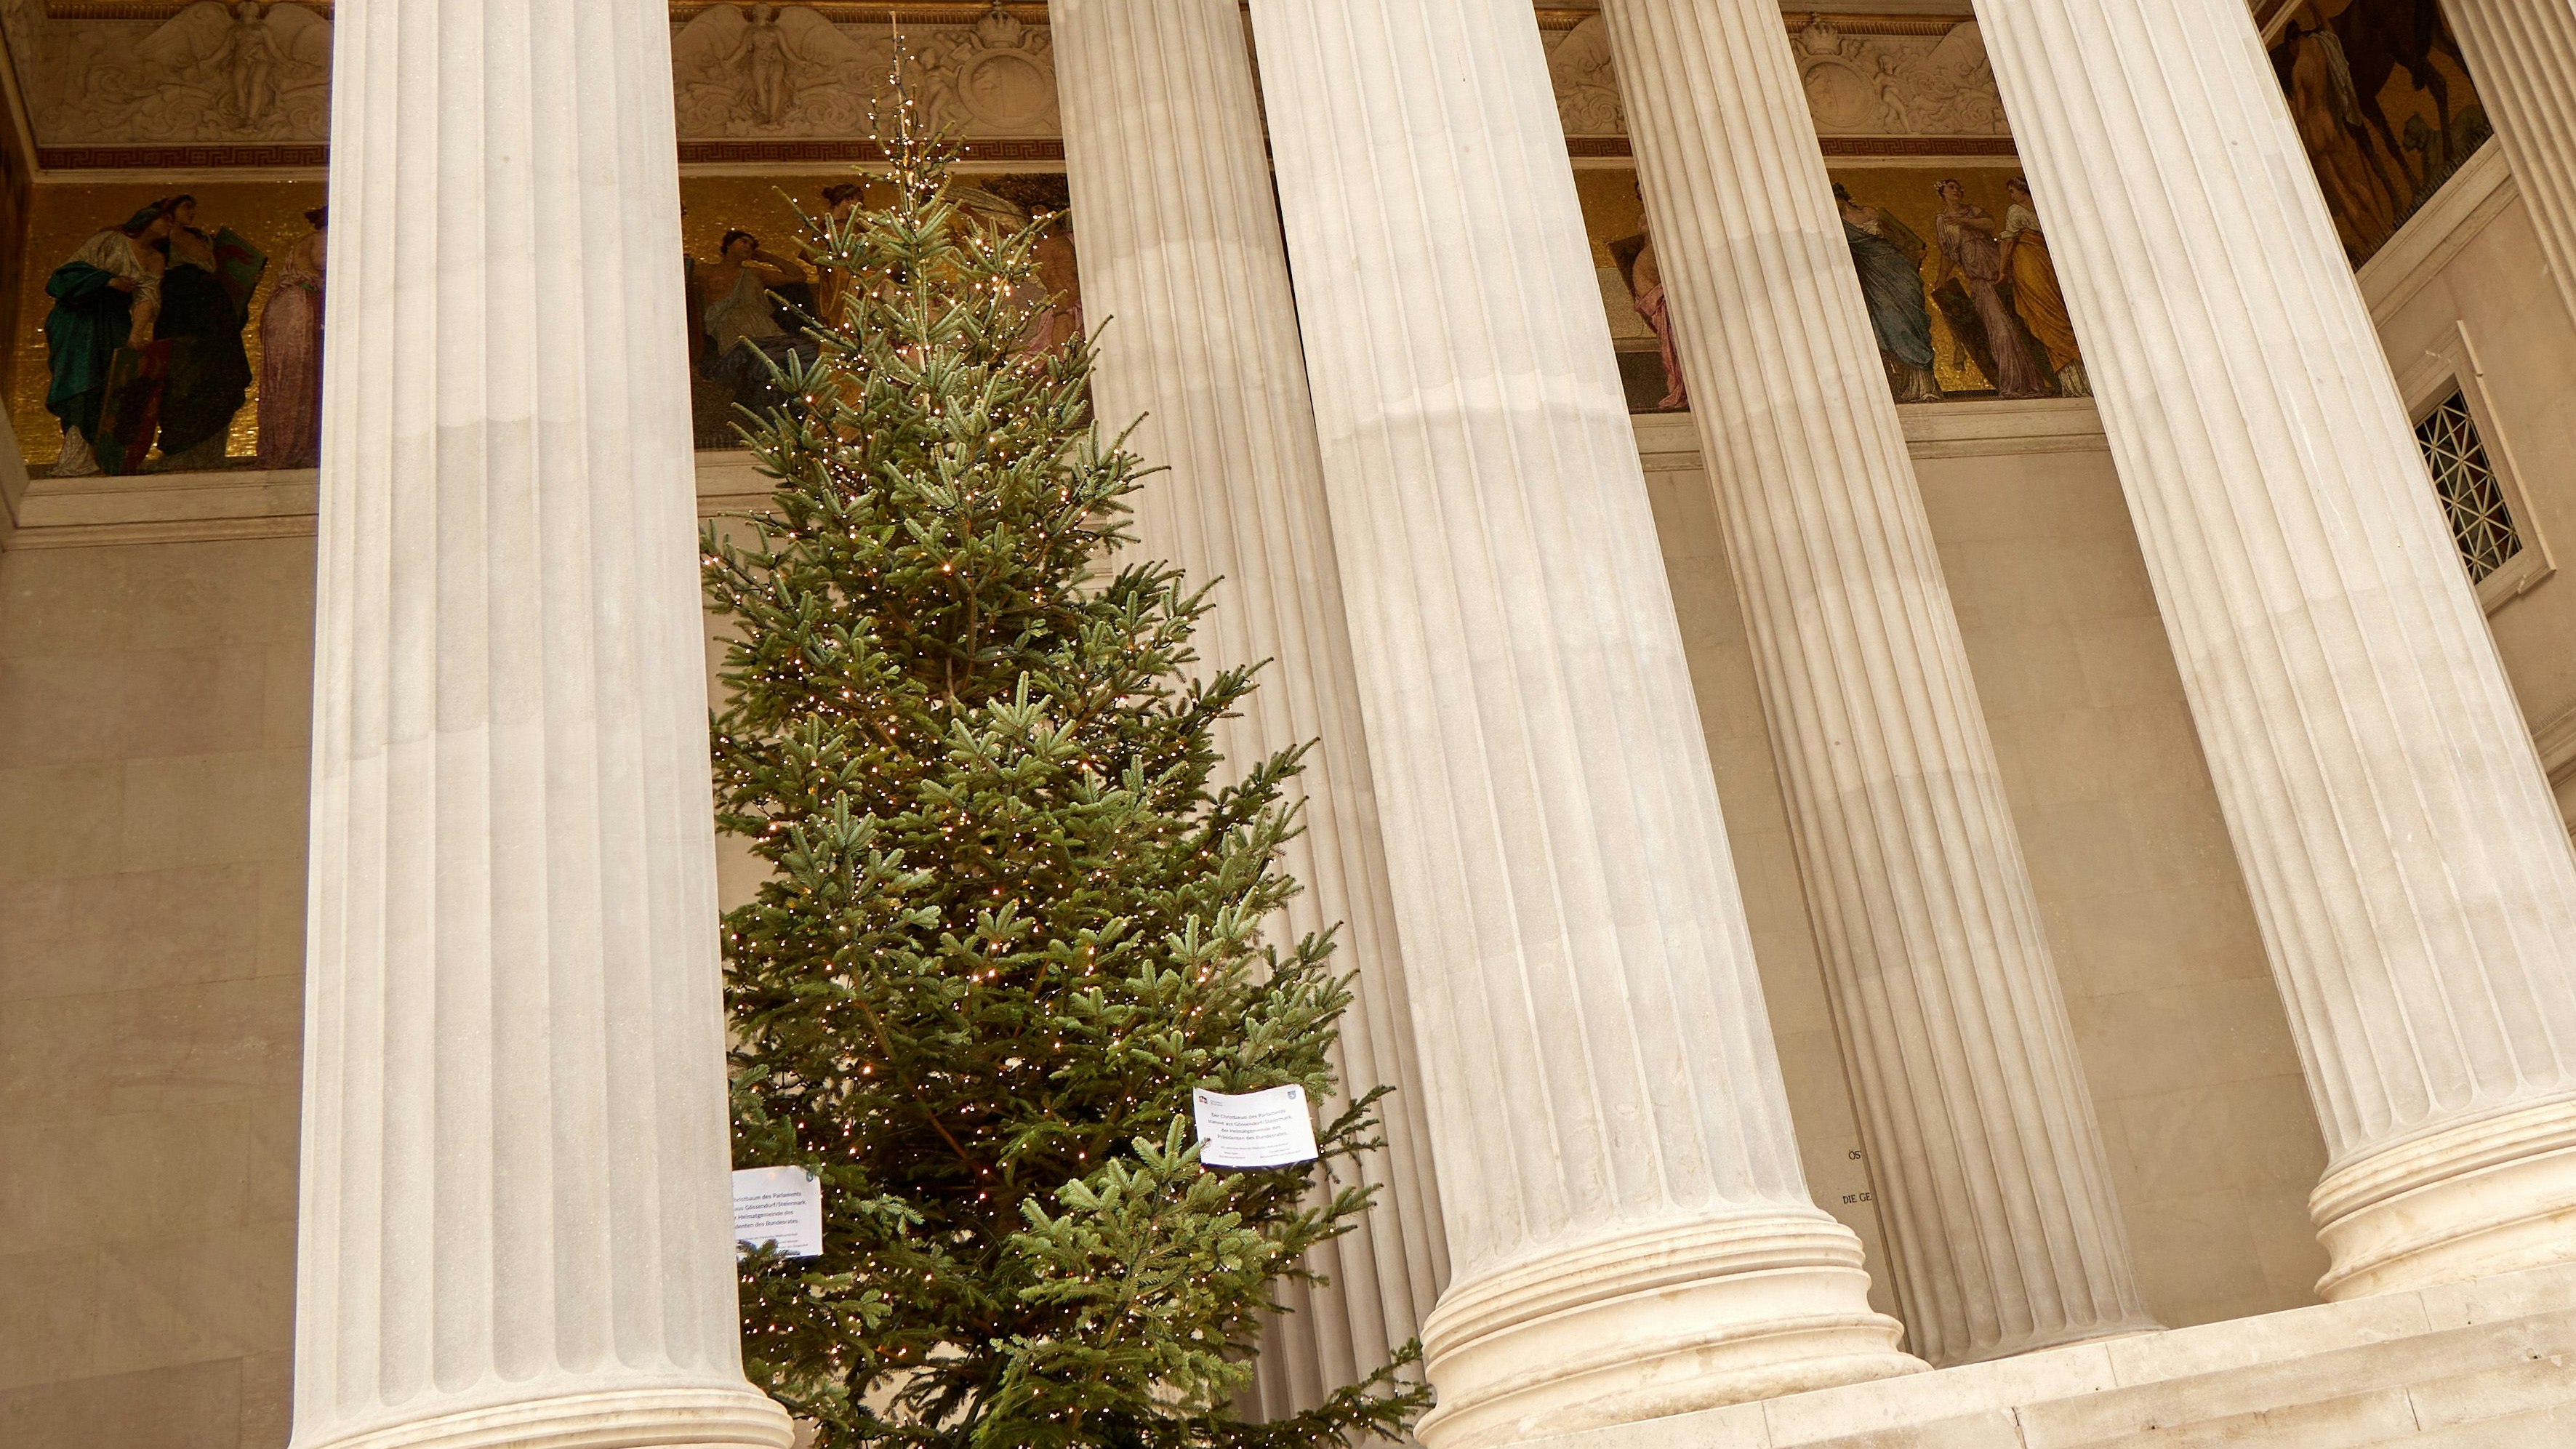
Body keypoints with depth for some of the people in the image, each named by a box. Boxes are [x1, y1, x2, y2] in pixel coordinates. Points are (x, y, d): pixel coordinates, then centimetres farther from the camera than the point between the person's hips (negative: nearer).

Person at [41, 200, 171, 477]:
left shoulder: (156, 260, 12)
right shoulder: (112, 241, 0)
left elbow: (147, 297, -3)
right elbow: (77, 267, -5)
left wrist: (137, 332, -17)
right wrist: (110, 280, -18)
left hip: (115, 321, 5)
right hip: (82, 317, -5)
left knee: (109, 385, -6)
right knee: (81, 378, -15)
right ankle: (77, 457, -23)